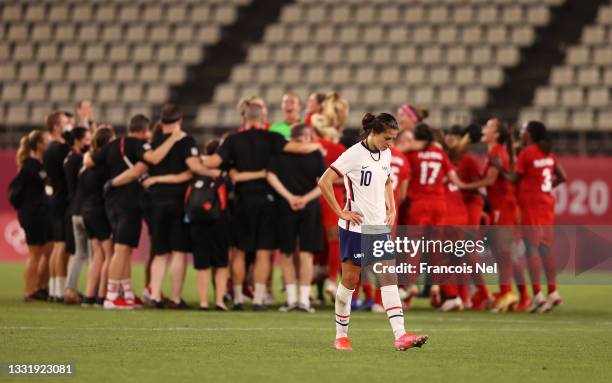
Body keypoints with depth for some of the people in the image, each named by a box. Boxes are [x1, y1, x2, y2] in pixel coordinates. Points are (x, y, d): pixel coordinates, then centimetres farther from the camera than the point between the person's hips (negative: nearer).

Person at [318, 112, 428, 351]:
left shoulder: (386, 154, 8)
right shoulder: (355, 154, -13)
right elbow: (324, 182, -16)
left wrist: (391, 208, 13)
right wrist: (341, 212, -15)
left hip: (380, 226, 6)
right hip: (355, 227, -6)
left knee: (389, 278, -5)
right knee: (350, 280, 2)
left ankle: (400, 336, -15)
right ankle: (341, 336, 15)